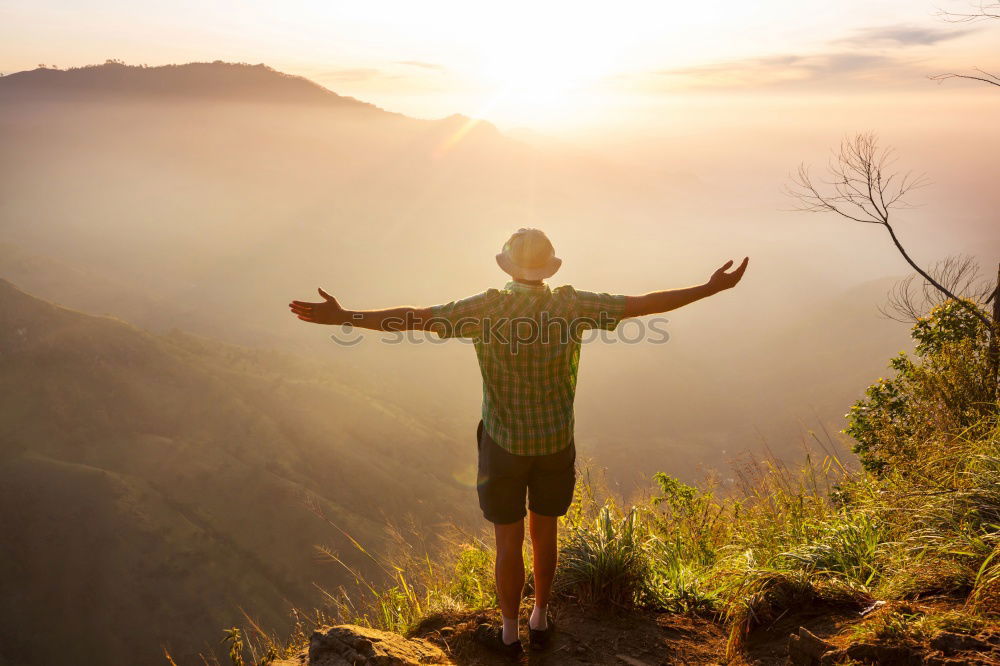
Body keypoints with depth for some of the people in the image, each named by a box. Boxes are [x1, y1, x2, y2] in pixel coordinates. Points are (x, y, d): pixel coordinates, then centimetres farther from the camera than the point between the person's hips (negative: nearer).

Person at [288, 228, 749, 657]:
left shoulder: (488, 306, -17)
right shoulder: (572, 305, -11)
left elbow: (414, 318, -21)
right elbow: (645, 304, -9)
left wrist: (342, 317, -19)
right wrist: (711, 289, 0)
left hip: (504, 444, -2)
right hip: (557, 443, 3)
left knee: (509, 540, 12)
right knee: (545, 531, 21)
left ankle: (510, 634, 29)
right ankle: (539, 620, 38)